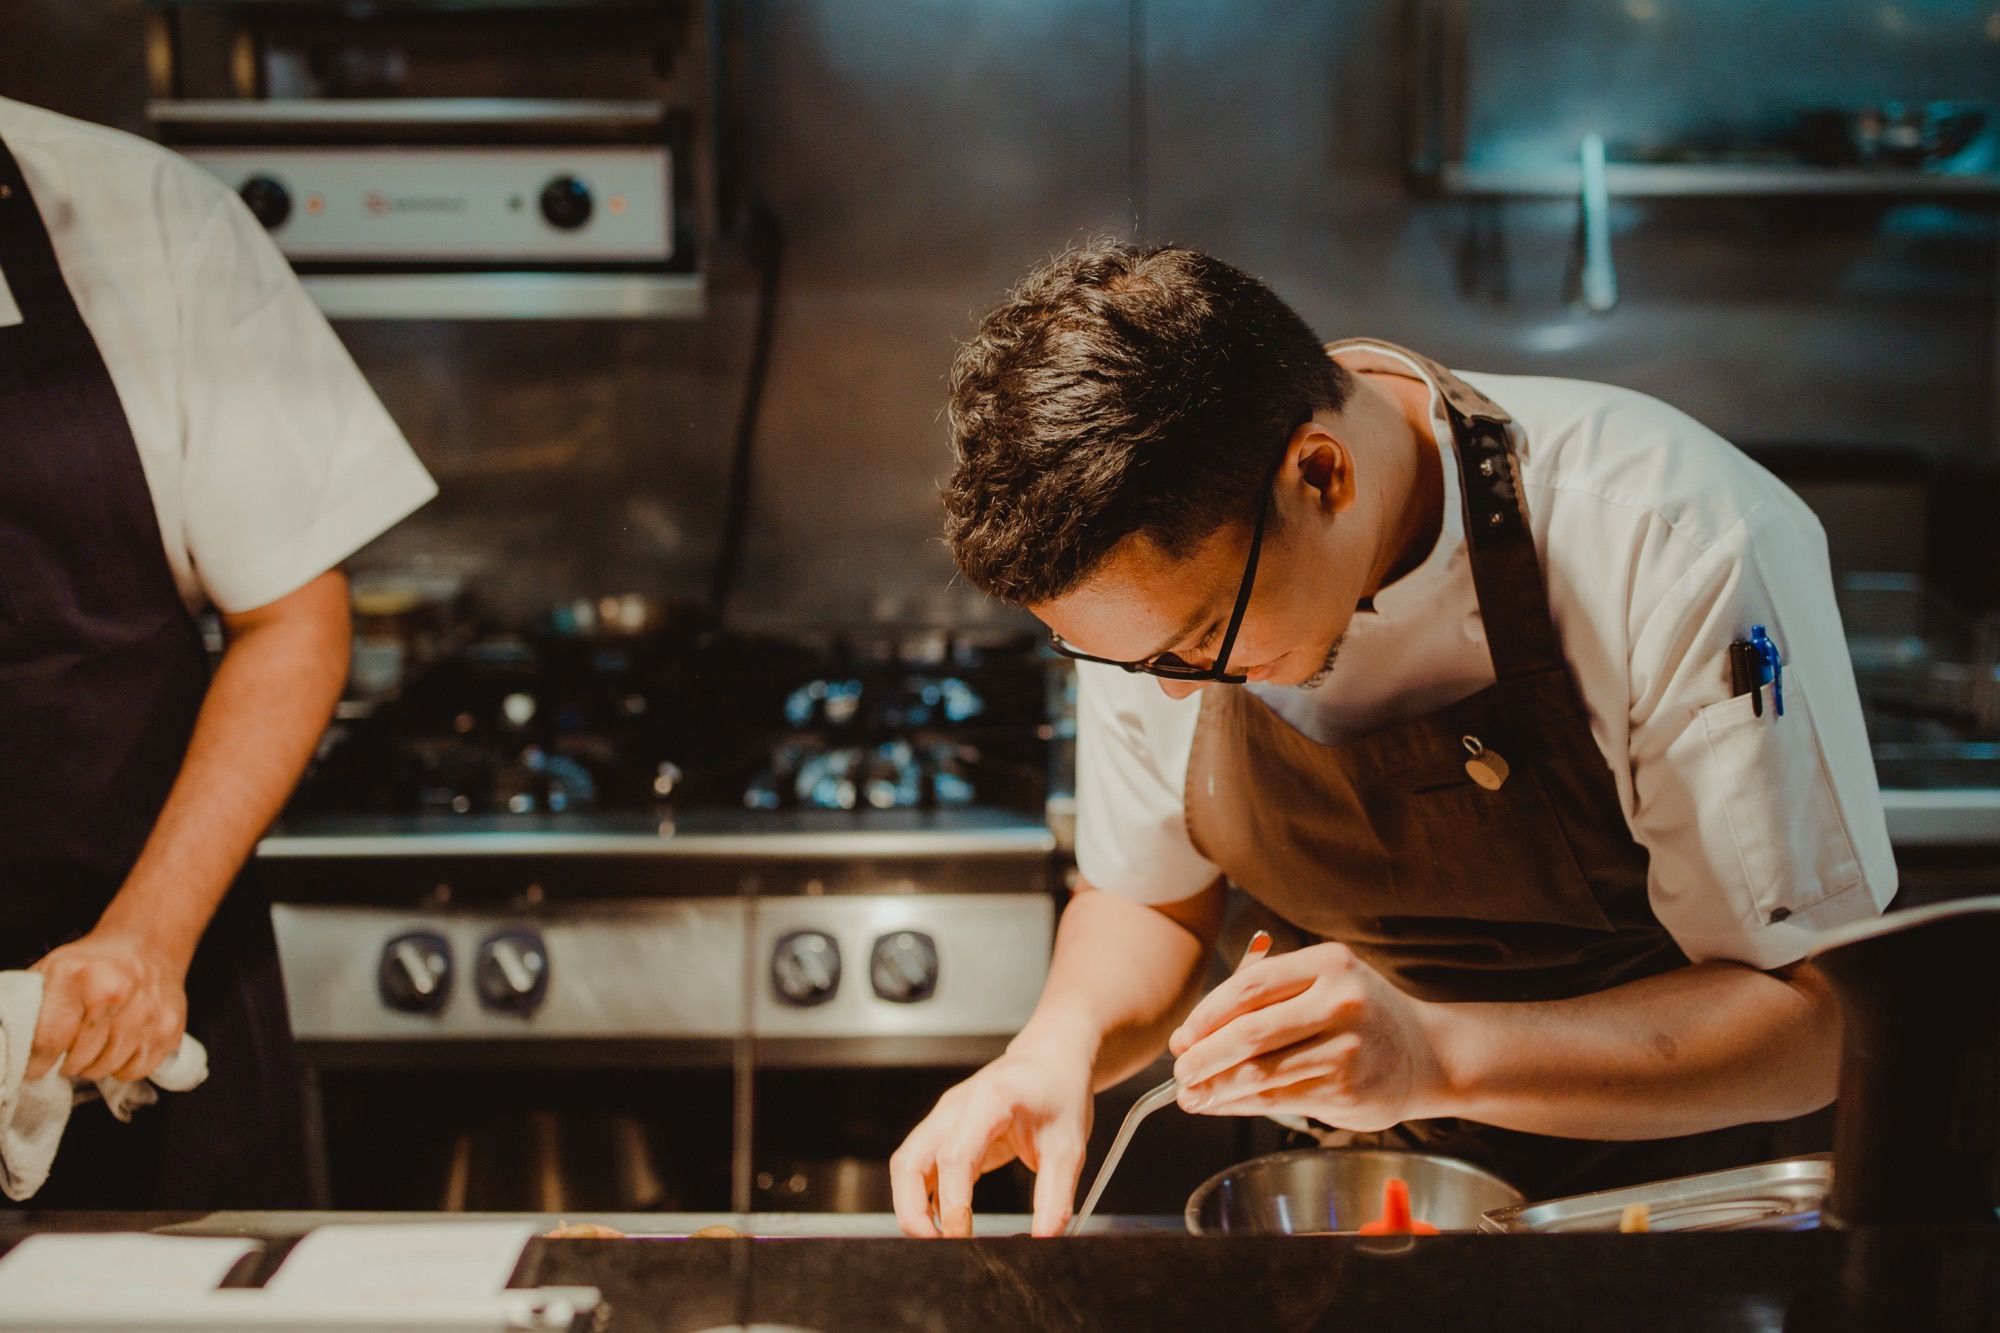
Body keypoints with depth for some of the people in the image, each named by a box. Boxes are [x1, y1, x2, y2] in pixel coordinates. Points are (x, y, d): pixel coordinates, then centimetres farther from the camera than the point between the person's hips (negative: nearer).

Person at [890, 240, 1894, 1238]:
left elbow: (1820, 1013, -24)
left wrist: (1437, 1060, -37)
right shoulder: (1152, 565, -12)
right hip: (1369, 1188, 2)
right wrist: (1064, 1042, -19)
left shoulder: (1682, 552, -27)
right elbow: (1151, 898, 3)